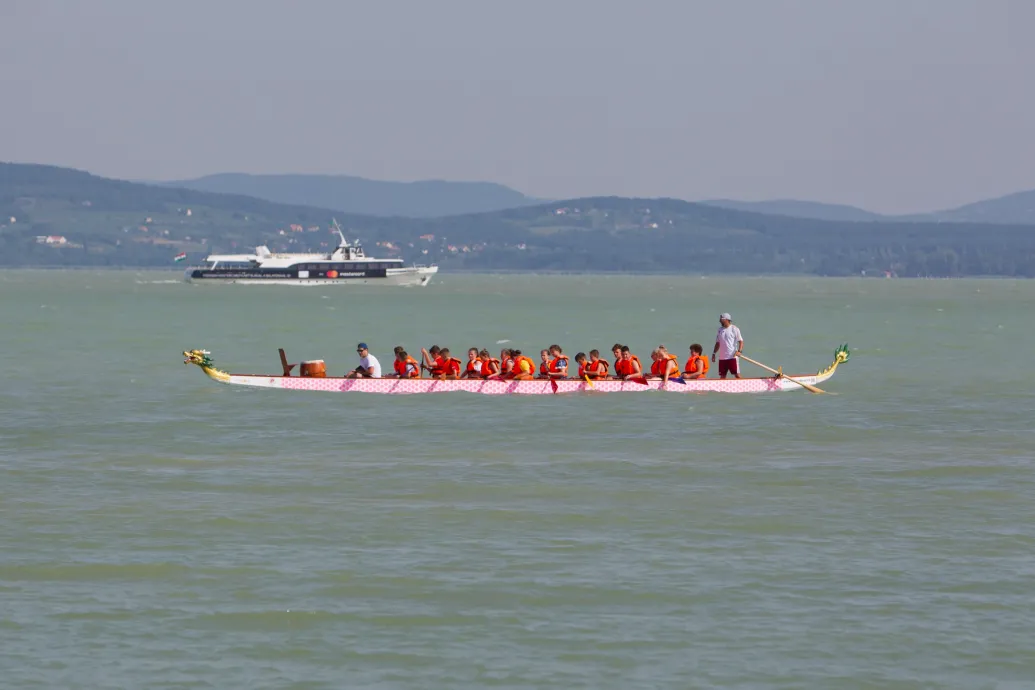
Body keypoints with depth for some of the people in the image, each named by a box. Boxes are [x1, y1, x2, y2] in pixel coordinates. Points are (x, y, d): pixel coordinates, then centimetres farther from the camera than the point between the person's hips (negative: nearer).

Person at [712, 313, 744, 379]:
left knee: (737, 374, -8)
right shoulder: (720, 330, 13)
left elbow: (741, 341, -7)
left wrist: (739, 351, -22)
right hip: (722, 358, 6)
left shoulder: (734, 329, -3)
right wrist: (713, 353, 13)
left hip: (732, 356, -6)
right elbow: (718, 343, 20)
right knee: (722, 376, 6)